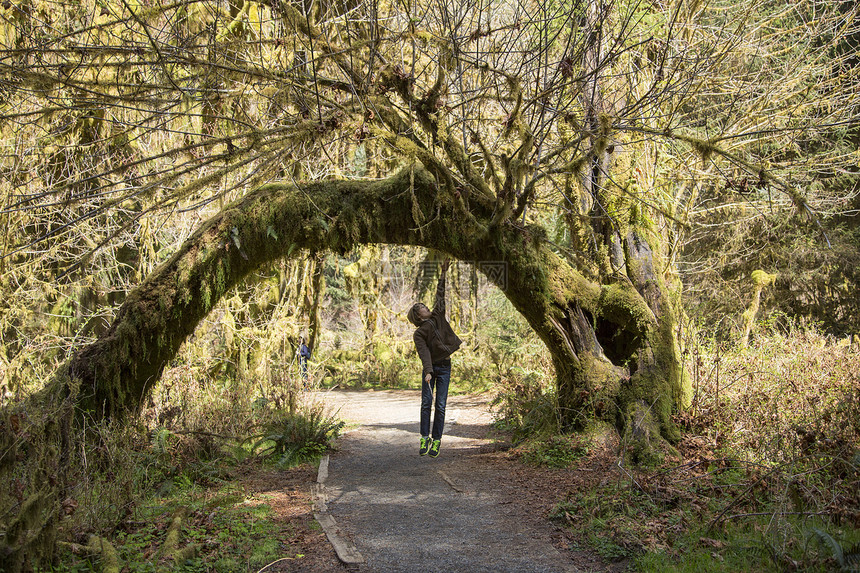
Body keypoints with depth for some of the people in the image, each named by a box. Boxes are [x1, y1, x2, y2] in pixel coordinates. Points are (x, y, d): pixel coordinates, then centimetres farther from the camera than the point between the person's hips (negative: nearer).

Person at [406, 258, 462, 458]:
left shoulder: (437, 316, 9)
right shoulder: (419, 333, -4)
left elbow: (440, 296, 12)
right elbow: (424, 352, -17)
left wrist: (443, 273, 10)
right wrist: (428, 371, -29)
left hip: (444, 367, 3)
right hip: (430, 368, -3)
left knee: (440, 405, -1)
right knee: (426, 403, -5)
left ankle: (437, 440, 1)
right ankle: (425, 438, 1)